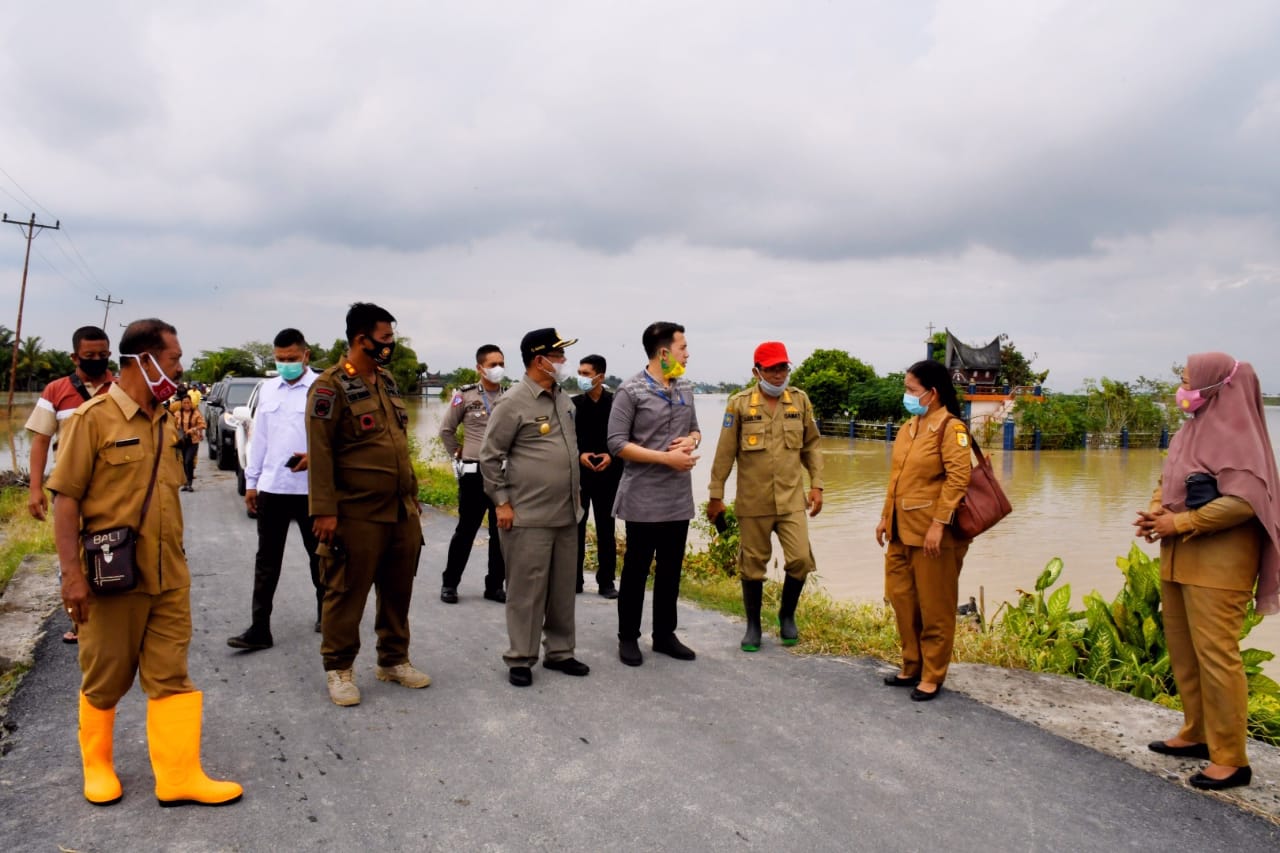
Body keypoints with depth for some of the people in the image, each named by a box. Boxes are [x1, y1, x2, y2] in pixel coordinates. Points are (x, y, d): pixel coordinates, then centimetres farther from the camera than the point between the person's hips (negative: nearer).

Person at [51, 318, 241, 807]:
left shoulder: (166, 422, 11)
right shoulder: (94, 418, -9)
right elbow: (66, 498, -12)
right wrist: (72, 574, -17)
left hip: (169, 577, 5)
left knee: (171, 677, 6)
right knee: (105, 680, 12)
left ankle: (180, 776, 12)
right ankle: (97, 765, 33)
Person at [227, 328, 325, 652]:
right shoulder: (268, 389, 10)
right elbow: (259, 437, 12)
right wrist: (251, 481, 12)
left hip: (310, 488, -4)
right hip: (271, 487, 5)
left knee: (318, 554, 12)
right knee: (267, 559, 5)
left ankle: (326, 613, 30)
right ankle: (259, 629, 10)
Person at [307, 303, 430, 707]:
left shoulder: (387, 379, 13)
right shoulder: (330, 387, -11)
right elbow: (320, 452, -14)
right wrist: (324, 510, -17)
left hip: (403, 510, 7)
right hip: (358, 515, -7)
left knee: (398, 589, 15)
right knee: (347, 592, 4)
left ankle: (393, 659, 30)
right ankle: (338, 668, 20)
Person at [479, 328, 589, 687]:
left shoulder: (562, 398, 11)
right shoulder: (514, 402, -12)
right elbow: (489, 456, -8)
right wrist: (501, 502, -10)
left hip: (566, 514, 7)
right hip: (529, 517, -7)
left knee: (563, 589, 14)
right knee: (527, 591, 2)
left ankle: (560, 652, 26)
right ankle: (520, 659, 15)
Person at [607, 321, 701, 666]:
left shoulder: (685, 388, 9)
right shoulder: (631, 391, -11)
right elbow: (617, 443, -14)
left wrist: (691, 441, -5)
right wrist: (666, 458, -18)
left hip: (679, 498, 6)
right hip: (644, 499, -6)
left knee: (671, 569, 13)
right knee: (636, 569, 6)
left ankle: (664, 634, 27)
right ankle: (628, 637, 20)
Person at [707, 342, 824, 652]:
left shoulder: (800, 400, 3)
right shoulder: (740, 403, -4)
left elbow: (811, 445, 11)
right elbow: (725, 452, -1)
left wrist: (816, 485, 5)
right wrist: (716, 495, 0)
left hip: (792, 498, 2)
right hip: (752, 501, -1)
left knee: (801, 559, -5)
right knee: (752, 564, 8)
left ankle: (787, 615, 22)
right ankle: (753, 625, 26)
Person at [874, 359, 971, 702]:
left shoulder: (951, 428, -12)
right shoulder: (909, 428, 12)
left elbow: (957, 480, -18)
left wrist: (939, 524, -22)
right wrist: (885, 516, 15)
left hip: (932, 532, -8)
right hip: (901, 531, 8)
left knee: (934, 607, 4)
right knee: (902, 599, 14)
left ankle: (932, 677, 16)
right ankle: (912, 667, 29)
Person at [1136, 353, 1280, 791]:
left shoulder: (1236, 434, -12)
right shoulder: (1190, 430, 14)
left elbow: (1243, 500, -21)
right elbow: (1167, 482, 19)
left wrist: (1180, 523, -17)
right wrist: (1155, 512, -1)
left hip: (1218, 560, -9)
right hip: (1178, 557, 9)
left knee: (1215, 653, -7)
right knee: (1182, 650, 14)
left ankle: (1230, 758, 2)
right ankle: (1197, 734, 26)